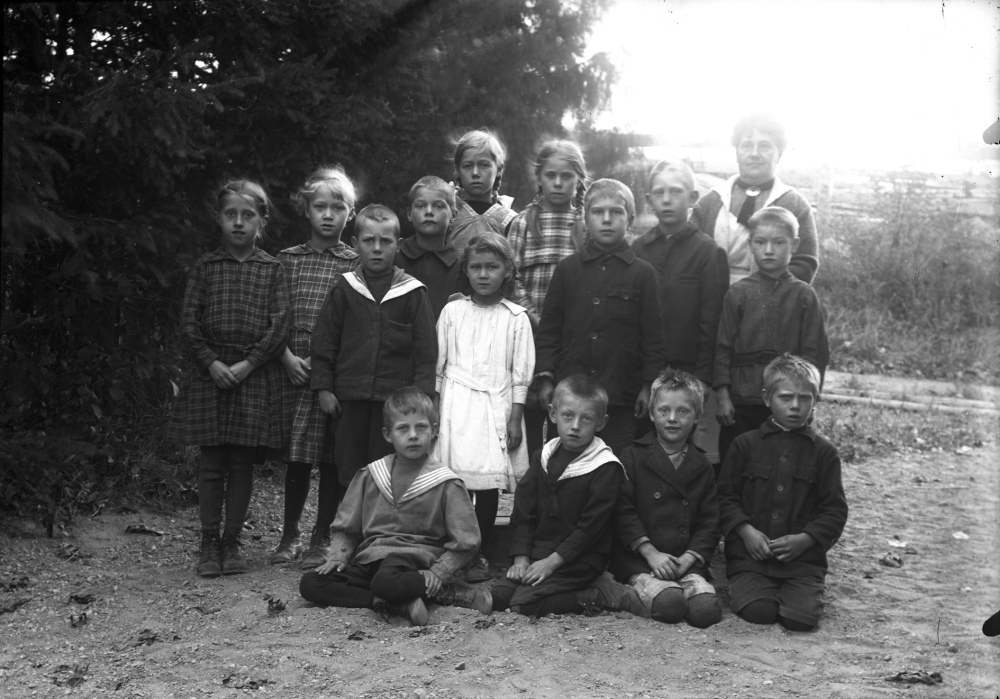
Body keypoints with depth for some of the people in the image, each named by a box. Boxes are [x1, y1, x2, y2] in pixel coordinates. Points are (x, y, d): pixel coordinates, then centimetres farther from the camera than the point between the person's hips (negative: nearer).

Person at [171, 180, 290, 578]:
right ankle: (209, 543, 11)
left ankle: (232, 541, 13)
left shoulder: (271, 269, 4)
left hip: (255, 375, 0)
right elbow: (188, 322, 2)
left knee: (242, 463, 4)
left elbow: (279, 325, -3)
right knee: (211, 463, 3)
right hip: (211, 372, 0)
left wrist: (248, 364, -12)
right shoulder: (206, 266, 6)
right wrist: (211, 362, -11)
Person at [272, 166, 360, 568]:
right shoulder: (288, 259, 9)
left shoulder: (355, 264, 4)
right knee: (295, 458, 6)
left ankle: (320, 540, 12)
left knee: (331, 459, 2)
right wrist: (288, 357, -7)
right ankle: (289, 535, 21)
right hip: (294, 367, 2)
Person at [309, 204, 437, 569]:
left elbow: (426, 349, 1)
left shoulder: (412, 293, 1)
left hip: (395, 400, -2)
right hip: (349, 398, 2)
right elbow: (324, 341, 9)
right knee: (348, 469, 7)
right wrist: (323, 387, 3)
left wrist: (420, 396, -5)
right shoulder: (344, 290, 6)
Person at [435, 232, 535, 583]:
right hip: (455, 405, 0)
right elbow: (437, 364, 10)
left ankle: (480, 556, 12)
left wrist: (515, 419, -1)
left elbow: (521, 374, 3)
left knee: (489, 485, 0)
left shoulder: (516, 318, 3)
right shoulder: (452, 312, 7)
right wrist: (432, 409, 6)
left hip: (495, 407, 0)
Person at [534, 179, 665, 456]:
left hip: (620, 395, -1)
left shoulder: (643, 273, 3)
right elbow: (549, 328, 8)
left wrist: (648, 386, -1)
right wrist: (545, 378, 1)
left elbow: (653, 336, 3)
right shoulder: (567, 269, 8)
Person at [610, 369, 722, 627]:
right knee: (670, 605, -29)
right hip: (639, 560, -3)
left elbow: (709, 522, 7)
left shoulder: (702, 467, 13)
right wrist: (651, 553, -13)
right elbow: (623, 511, -4)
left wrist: (687, 559, -9)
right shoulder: (634, 457, 3)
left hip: (687, 561, 3)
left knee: (706, 610, -24)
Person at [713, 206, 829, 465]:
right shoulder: (738, 293, 3)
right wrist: (723, 395, -2)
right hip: (741, 402, 1)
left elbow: (815, 352, 2)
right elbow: (723, 348, 3)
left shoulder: (804, 296, 2)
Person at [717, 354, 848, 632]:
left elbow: (835, 510, 5)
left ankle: (785, 594, 14)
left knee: (802, 617, -19)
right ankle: (740, 588, 11)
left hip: (802, 558, 1)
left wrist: (804, 539, -10)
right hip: (750, 554, -1)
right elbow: (726, 496, 5)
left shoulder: (823, 452, 7)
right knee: (758, 611, -23)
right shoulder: (745, 444, 7)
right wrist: (746, 531, -11)